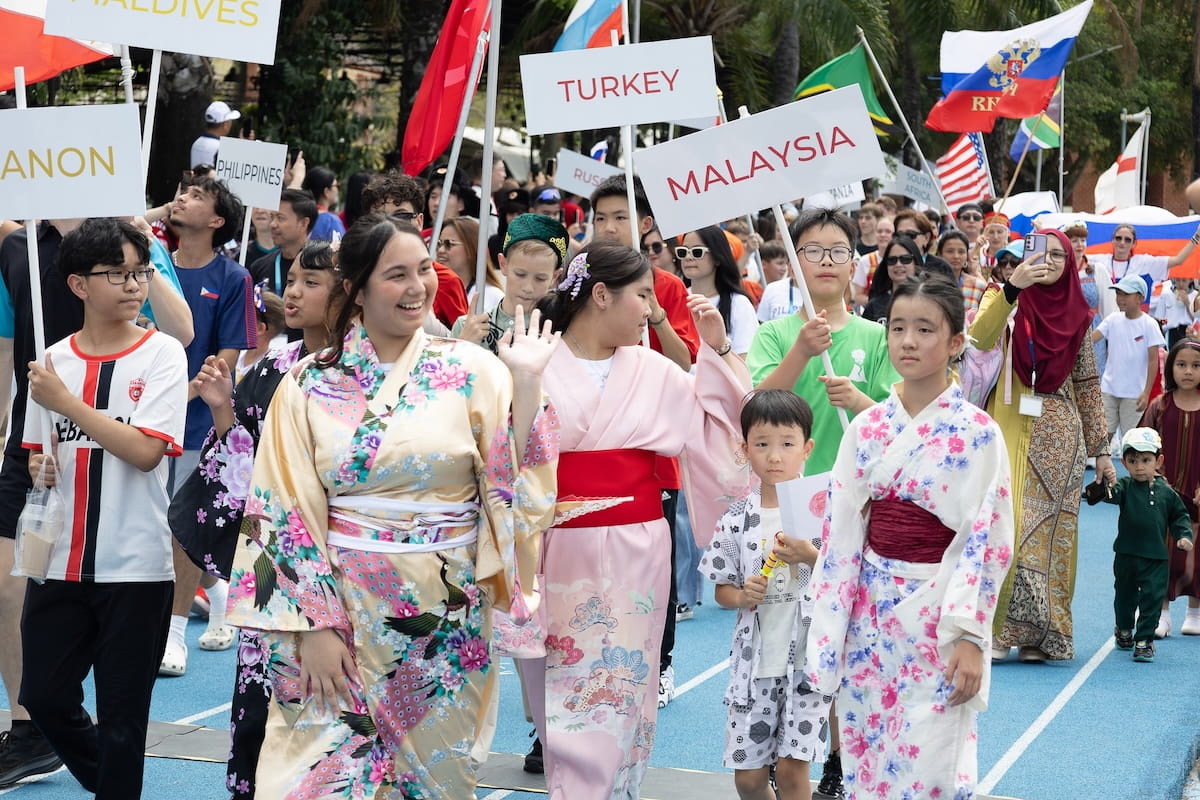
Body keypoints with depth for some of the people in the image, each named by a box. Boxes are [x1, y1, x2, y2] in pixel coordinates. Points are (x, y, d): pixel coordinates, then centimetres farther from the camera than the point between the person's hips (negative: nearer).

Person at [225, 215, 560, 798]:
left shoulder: (471, 370, -1)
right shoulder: (309, 385, -1)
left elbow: (515, 482, -6)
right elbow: (285, 512, -2)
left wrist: (527, 382, -14)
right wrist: (312, 626, -8)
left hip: (447, 613, 1)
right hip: (342, 605, 0)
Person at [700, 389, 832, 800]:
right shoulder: (737, 519, 1)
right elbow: (722, 591, 8)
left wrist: (810, 557, -21)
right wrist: (743, 596, -13)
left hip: (808, 655, -3)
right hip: (755, 658, 3)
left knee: (791, 766, -5)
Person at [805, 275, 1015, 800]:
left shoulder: (977, 433, -9)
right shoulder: (867, 427, 3)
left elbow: (986, 541, -10)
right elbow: (842, 531, 4)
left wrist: (968, 637, -15)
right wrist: (827, 629, 1)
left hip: (936, 612, -4)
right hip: (871, 609, 4)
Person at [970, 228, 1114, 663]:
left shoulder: (1077, 315, 10)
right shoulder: (1004, 299, 2)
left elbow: (1087, 385, 14)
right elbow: (979, 340, -20)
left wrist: (1101, 450, 12)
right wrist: (1012, 286, -29)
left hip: (1059, 439, 3)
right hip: (1011, 432, -3)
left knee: (1051, 533, 3)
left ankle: (1040, 633, 9)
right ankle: (998, 630, -5)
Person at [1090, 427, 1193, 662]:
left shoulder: (1166, 492, 1)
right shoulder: (1125, 487, -5)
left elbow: (1180, 516, 12)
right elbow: (1113, 493, -26)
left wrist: (1183, 536, -3)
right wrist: (1105, 488, -49)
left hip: (1156, 557, 0)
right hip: (1126, 555, 0)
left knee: (1152, 599, -6)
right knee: (1125, 596, 18)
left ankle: (1144, 640, 3)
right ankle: (1124, 629, 42)